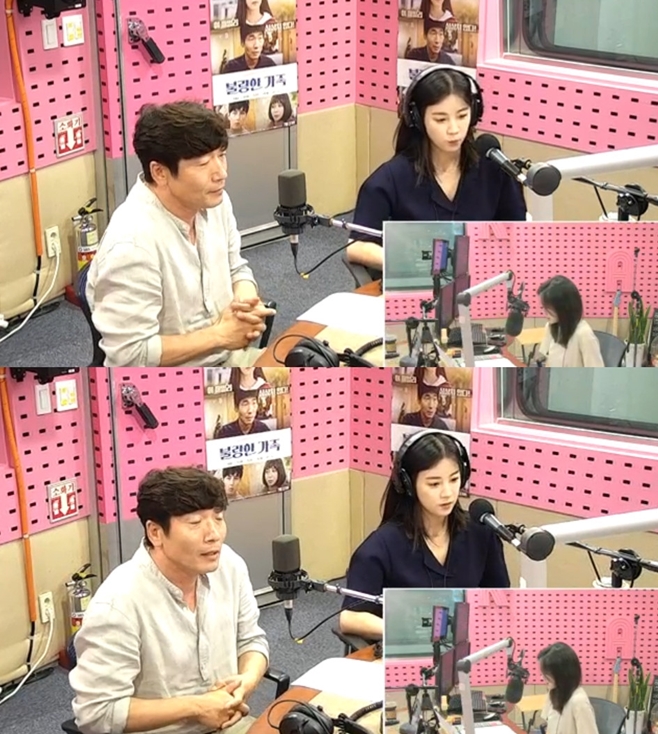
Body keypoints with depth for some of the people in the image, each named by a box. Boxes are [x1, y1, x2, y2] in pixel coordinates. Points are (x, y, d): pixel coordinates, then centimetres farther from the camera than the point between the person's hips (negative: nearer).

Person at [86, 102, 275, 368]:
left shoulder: (213, 201, -3)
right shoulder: (132, 244, -27)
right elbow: (130, 354, -25)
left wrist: (247, 304, -8)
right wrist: (221, 335, -18)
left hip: (225, 357, 8)